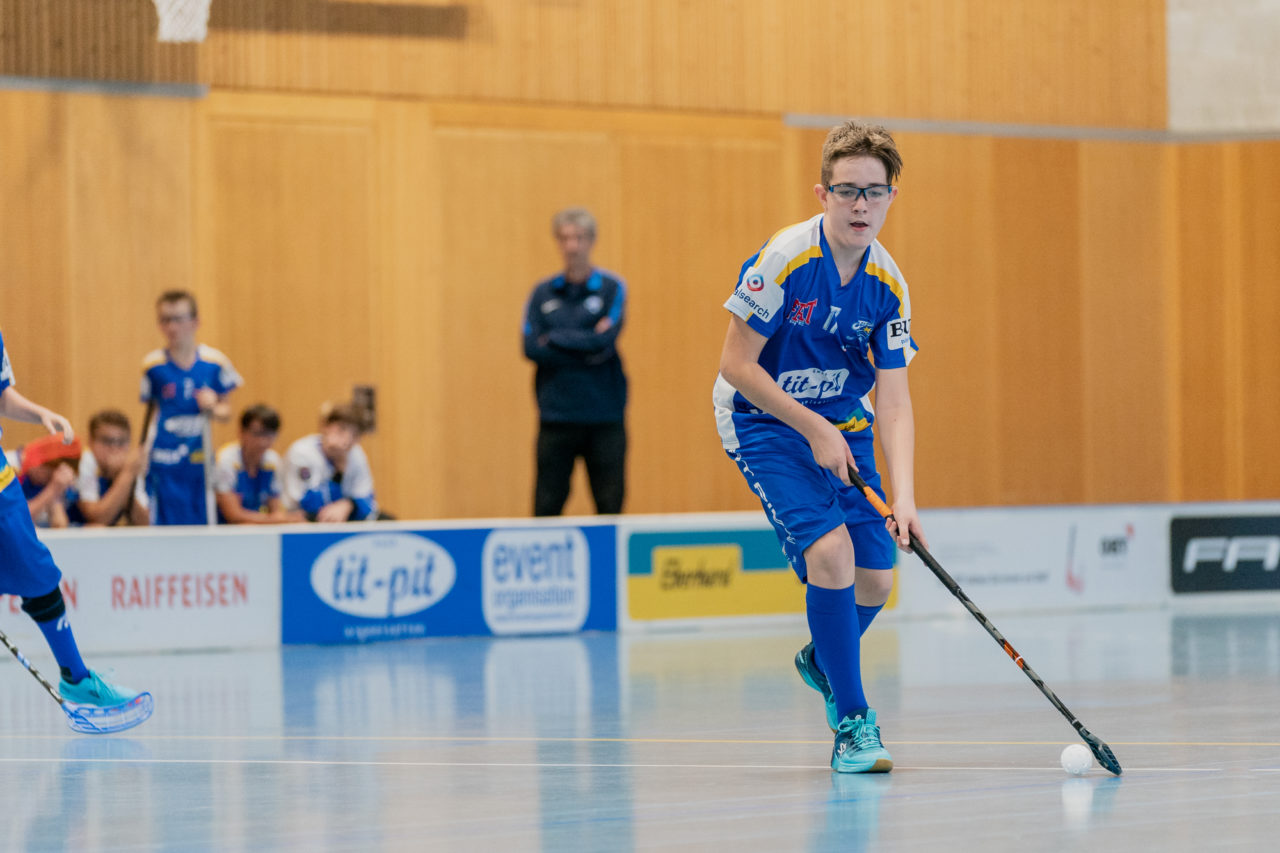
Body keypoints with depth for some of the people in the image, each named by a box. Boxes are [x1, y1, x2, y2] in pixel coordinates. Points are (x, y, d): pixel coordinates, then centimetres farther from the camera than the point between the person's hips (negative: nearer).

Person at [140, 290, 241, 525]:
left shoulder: (214, 362, -1)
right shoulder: (154, 365, -4)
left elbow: (226, 411, 10)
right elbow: (149, 409, 7)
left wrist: (214, 407, -12)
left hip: (199, 461, 2)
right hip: (164, 459, -2)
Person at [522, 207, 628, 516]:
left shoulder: (612, 288, 3)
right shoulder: (542, 293, 9)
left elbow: (605, 340, -11)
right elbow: (531, 348, -3)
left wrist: (554, 339, -5)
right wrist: (586, 347, -10)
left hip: (604, 417, -1)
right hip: (556, 416, 1)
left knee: (610, 504, -1)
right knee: (547, 506, -1)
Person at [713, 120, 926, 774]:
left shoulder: (888, 285, -8)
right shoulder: (785, 258, -22)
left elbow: (893, 401, -10)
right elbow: (735, 364, -18)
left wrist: (903, 497, -22)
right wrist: (813, 429, -20)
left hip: (842, 428, 5)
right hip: (765, 422, -5)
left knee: (874, 579, 1)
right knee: (830, 550, -24)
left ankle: (823, 663, 36)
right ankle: (852, 723, -14)